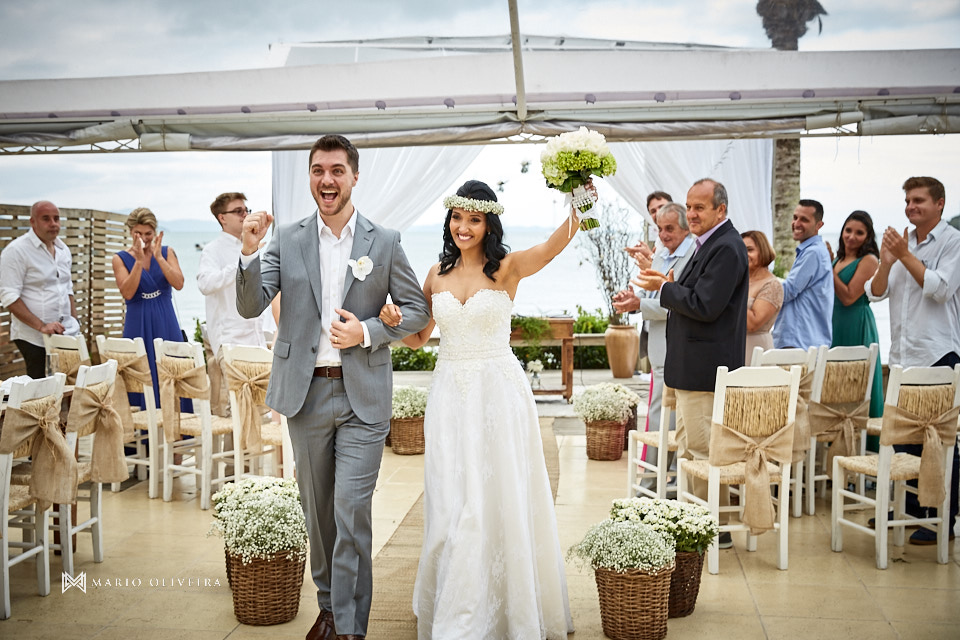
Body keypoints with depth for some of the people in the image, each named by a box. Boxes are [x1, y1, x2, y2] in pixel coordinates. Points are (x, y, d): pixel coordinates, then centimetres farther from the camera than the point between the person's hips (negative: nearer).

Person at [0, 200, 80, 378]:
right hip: (34, 339, -6)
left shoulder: (63, 249, 13)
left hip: (65, 334, 6)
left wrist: (75, 323, 11)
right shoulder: (16, 250, -9)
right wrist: (41, 326, -21)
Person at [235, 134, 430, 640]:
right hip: (306, 393, 3)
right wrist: (249, 251, -18)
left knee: (351, 512, -8)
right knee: (317, 510, 15)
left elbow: (417, 310, 4)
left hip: (363, 395, -2)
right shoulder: (286, 239, 3)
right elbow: (250, 307, -2)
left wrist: (367, 332, -11)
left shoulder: (384, 242, 0)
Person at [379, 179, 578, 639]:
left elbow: (557, 242, -23)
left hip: (498, 394, -3)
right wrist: (394, 321, -4)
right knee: (450, 508, 7)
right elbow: (418, 338, 18)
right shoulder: (437, 274, 8)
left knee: (499, 502, 3)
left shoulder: (507, 268, -4)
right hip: (450, 396, 4)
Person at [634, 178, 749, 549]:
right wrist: (669, 286, 1)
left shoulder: (726, 248, -18)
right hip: (693, 365, 11)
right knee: (687, 446, 18)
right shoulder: (711, 244, 16)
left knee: (702, 449, -3)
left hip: (705, 367, -11)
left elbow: (704, 306, -24)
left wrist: (665, 287, -13)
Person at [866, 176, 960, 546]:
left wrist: (905, 256, -13)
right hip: (902, 355, 6)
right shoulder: (901, 242, 14)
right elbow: (875, 293, 10)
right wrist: (886, 262, -8)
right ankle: (909, 510, 24)